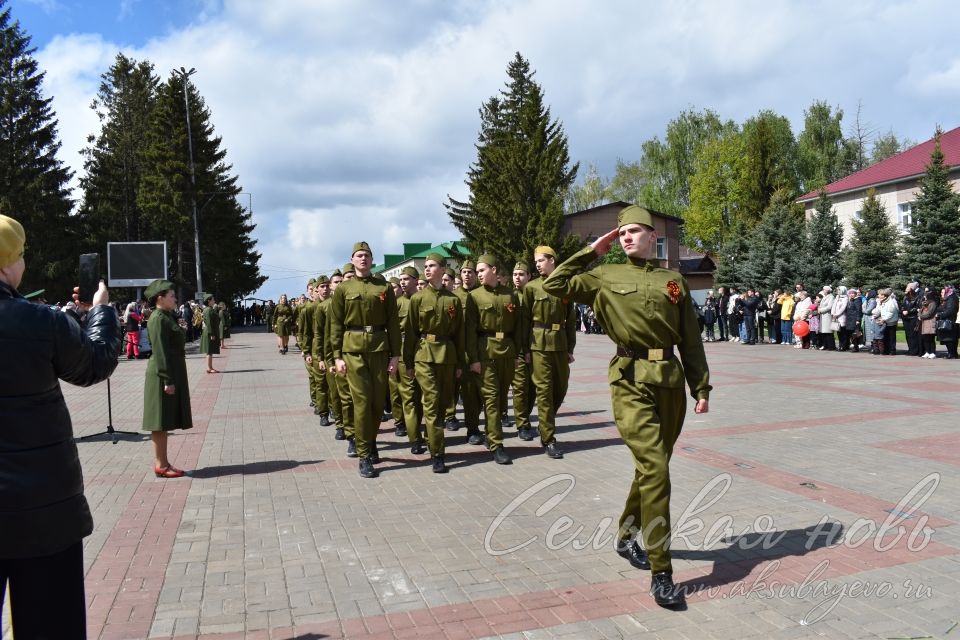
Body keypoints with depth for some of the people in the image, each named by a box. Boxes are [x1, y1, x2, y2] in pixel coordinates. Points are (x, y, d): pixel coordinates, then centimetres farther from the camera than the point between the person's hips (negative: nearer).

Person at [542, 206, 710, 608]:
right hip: (631, 381, -4)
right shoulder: (606, 277, 6)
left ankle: (627, 537, 36)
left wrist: (702, 388, 7)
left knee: (653, 466, 14)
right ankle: (661, 572, -7)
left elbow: (691, 341, 12)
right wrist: (591, 252, 2)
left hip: (671, 381, 4)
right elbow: (554, 285, -1)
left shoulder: (674, 282, 11)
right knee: (655, 469, -13)